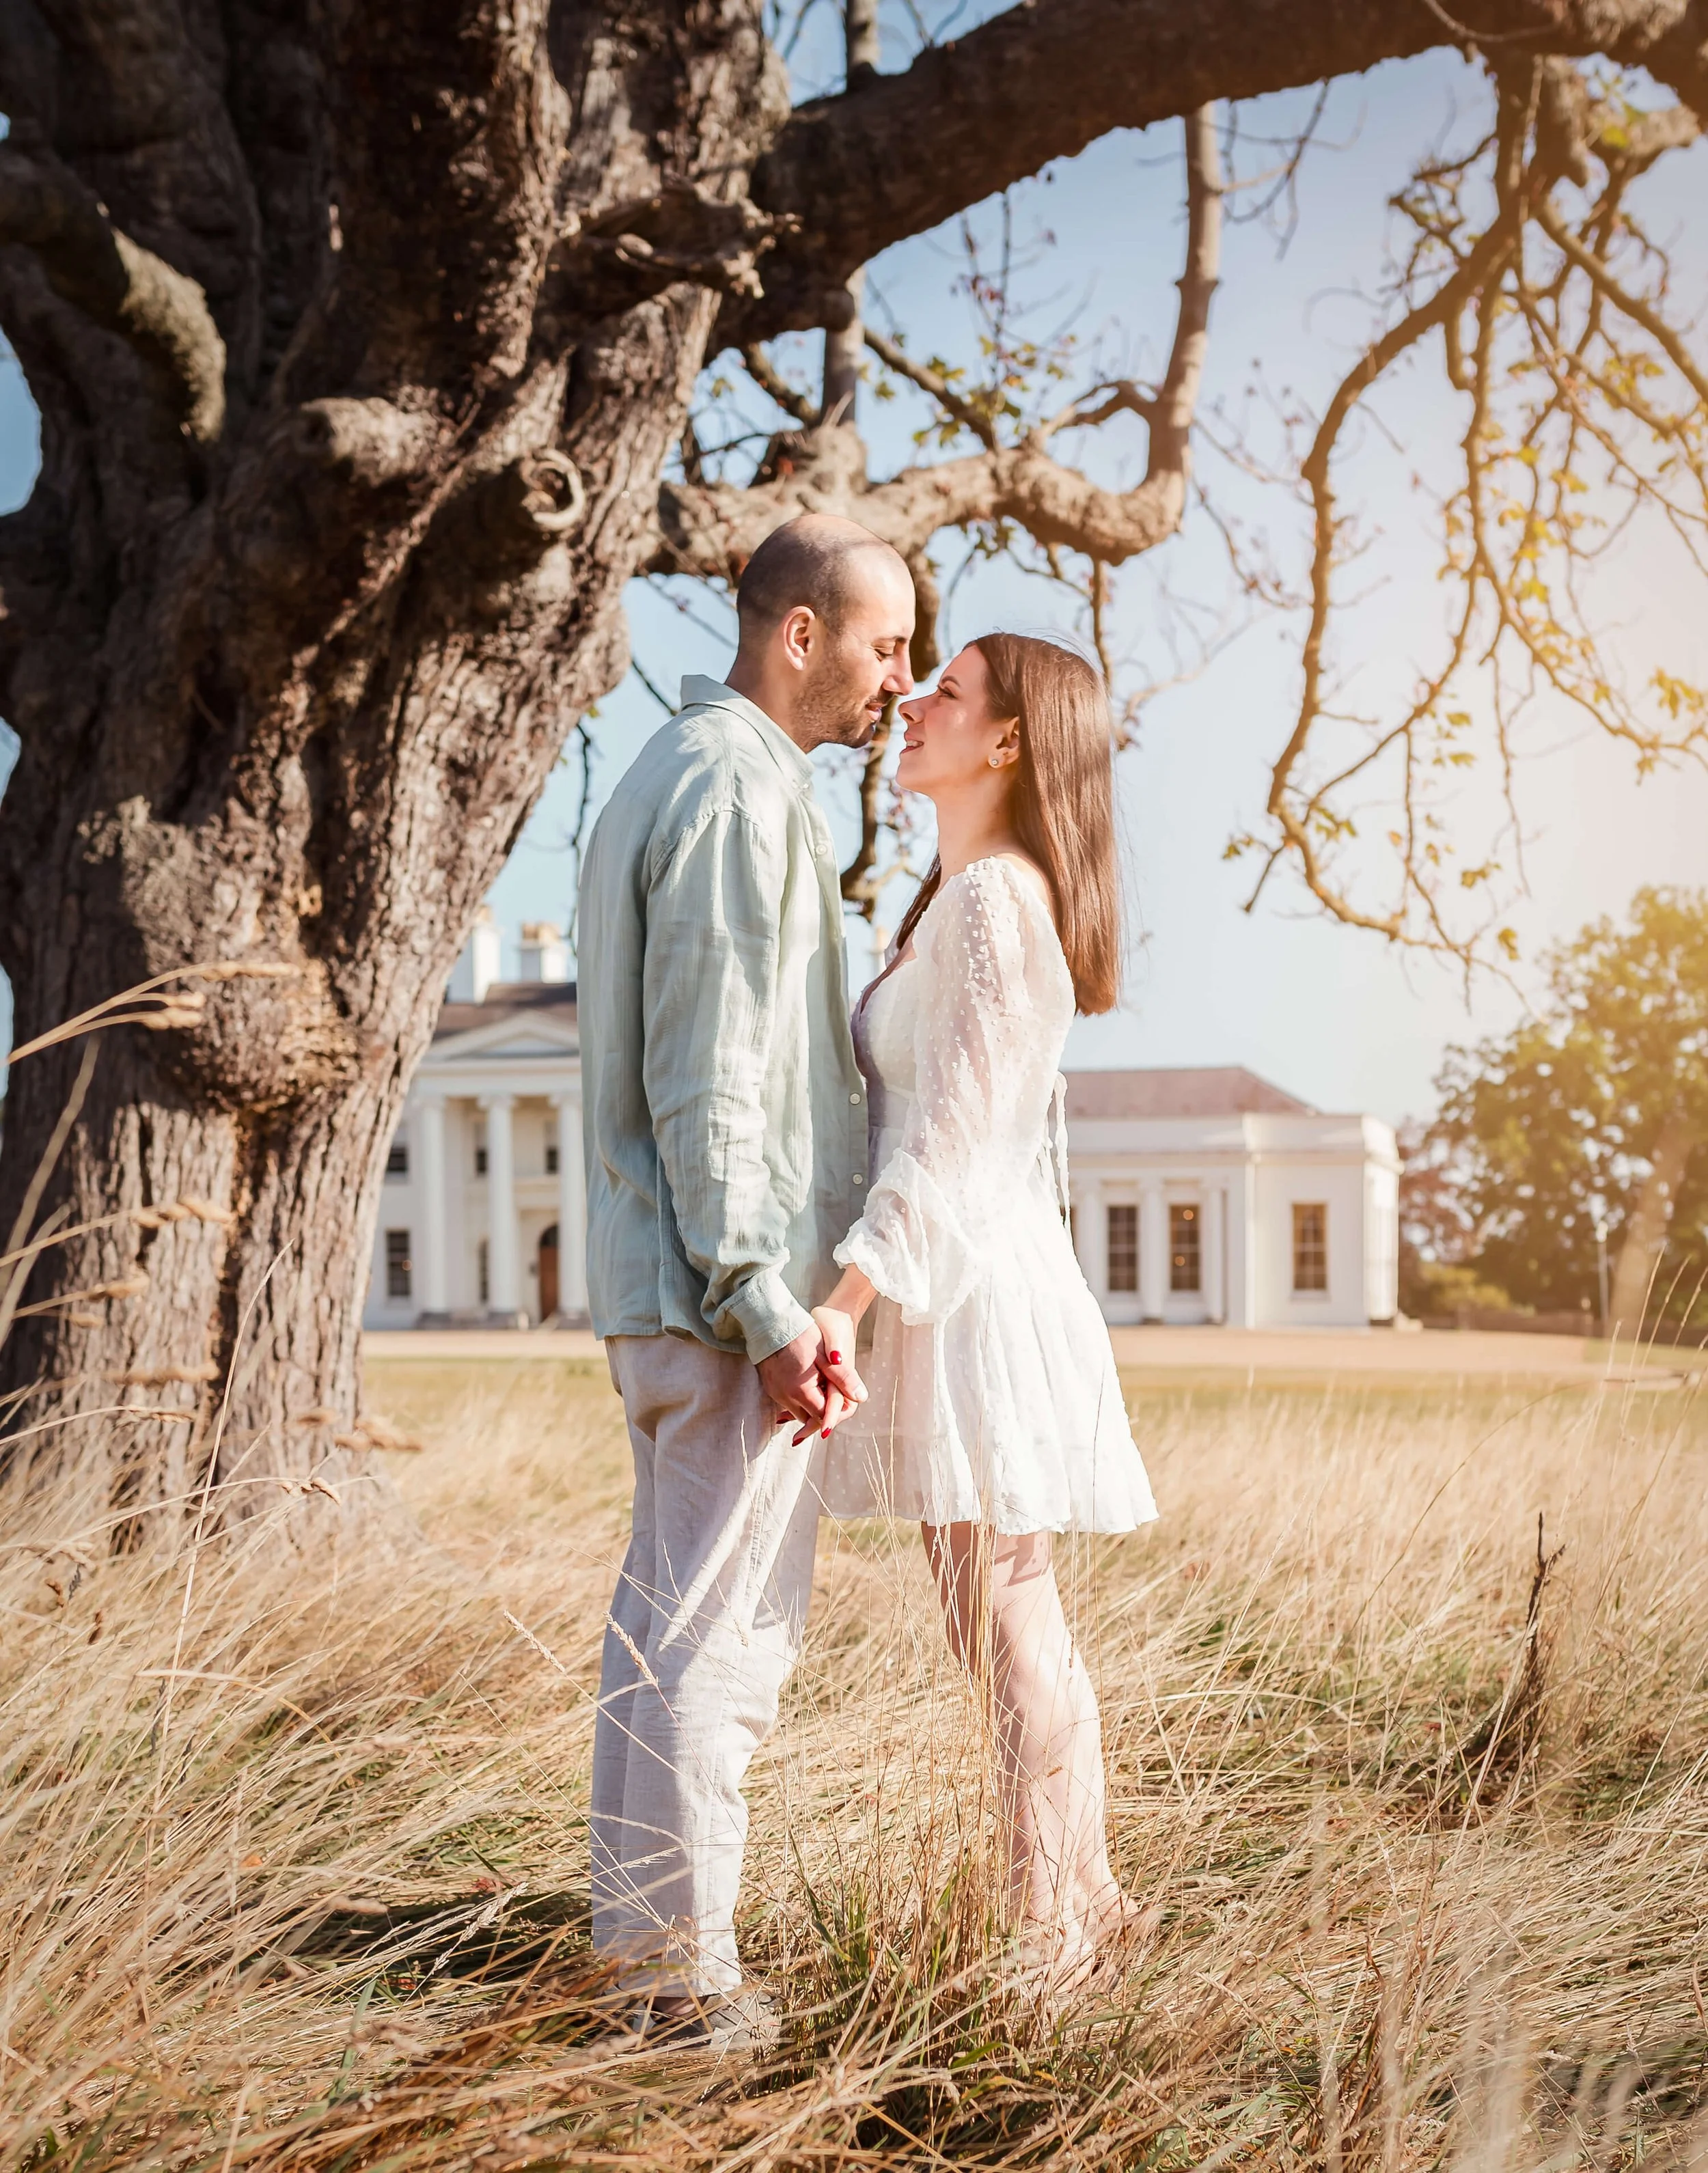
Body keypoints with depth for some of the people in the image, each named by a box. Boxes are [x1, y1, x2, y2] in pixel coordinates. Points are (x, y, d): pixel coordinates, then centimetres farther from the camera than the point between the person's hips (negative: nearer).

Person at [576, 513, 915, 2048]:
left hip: (666, 1280, 11)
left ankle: (644, 1932, 25)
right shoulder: (739, 790, -14)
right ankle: (684, 1972, 4)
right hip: (726, 1282, -11)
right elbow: (706, 1085, -20)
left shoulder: (675, 774, 19)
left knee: (670, 1606, 15)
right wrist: (771, 1310, -21)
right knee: (720, 1626, -4)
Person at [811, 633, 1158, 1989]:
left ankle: (1052, 1945, 6)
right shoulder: (960, 900, 17)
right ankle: (1082, 1904, 27)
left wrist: (846, 1298, -28)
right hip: (952, 1298, 10)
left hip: (980, 1294, -10)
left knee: (1007, 1627, -3)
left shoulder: (994, 898, -13)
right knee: (1002, 1630, 16)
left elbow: (959, 1131, -22)